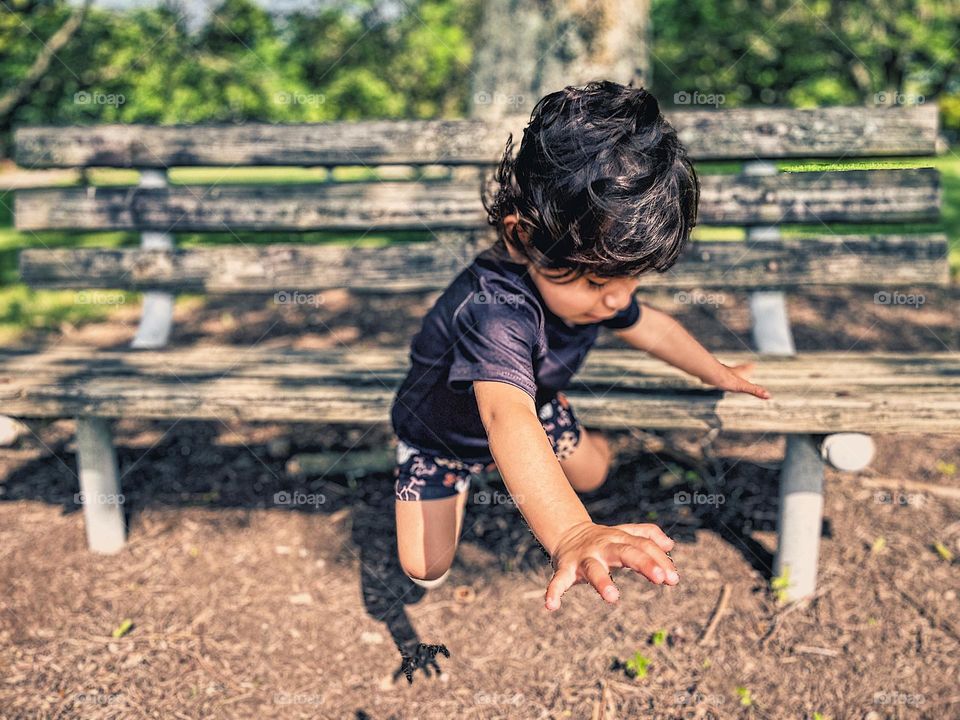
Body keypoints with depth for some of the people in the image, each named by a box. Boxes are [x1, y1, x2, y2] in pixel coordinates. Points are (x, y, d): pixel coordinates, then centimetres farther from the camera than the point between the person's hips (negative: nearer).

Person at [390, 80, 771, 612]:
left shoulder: (596, 271, -21)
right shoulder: (495, 308, -49)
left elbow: (647, 325, 2)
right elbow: (507, 418, -66)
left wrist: (717, 373, 13)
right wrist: (572, 535, -81)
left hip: (534, 404, 6)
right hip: (439, 433, -6)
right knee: (427, 570, -6)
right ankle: (458, 478, 22)